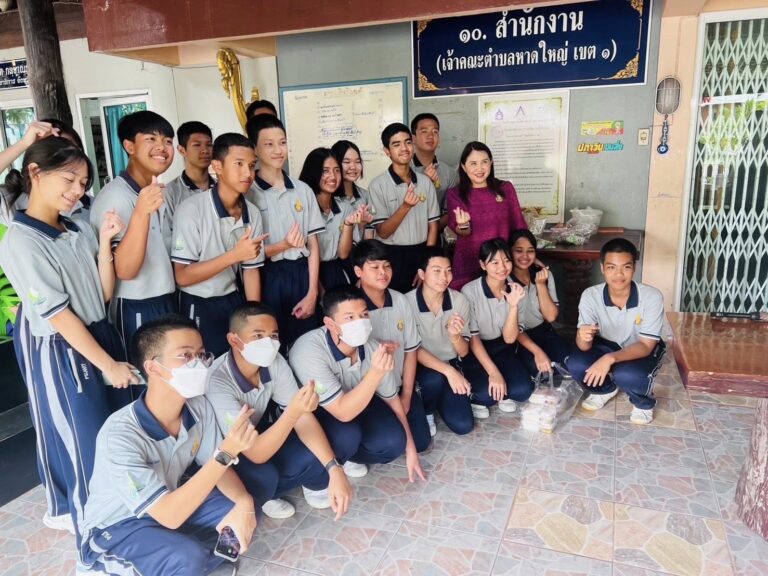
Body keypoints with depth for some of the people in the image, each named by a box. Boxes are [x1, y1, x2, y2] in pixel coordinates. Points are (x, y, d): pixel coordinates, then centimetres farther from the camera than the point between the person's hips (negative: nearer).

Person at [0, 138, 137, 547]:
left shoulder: (79, 231, 4)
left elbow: (104, 294, 1)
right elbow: (58, 316, -18)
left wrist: (105, 241, -9)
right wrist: (109, 364, -15)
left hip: (99, 337, 7)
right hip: (60, 353, -7)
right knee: (83, 437, 9)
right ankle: (89, 518, 33)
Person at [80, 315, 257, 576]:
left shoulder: (198, 407, -16)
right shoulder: (119, 435, -33)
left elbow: (214, 466, -3)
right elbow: (169, 516, -34)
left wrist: (243, 500, -25)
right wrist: (226, 452, -40)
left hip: (170, 501, 7)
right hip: (116, 527, -6)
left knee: (242, 517, -14)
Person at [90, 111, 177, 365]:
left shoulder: (158, 192, 10)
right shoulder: (115, 196, -17)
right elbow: (125, 269, -27)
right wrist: (142, 211, -37)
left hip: (166, 305, 8)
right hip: (136, 312, -8)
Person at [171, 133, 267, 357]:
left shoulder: (252, 213, -2)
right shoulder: (192, 209, -17)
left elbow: (250, 269, 4)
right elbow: (182, 276, -18)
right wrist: (235, 255, -26)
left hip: (234, 302, 4)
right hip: (200, 309, -4)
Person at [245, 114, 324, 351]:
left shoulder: (303, 190, 6)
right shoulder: (248, 193, -4)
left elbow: (313, 244, 5)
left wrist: (312, 293, -2)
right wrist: (283, 245, -22)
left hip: (302, 276, 3)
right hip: (268, 280, -3)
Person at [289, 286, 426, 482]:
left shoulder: (372, 348, -18)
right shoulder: (309, 351, -35)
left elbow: (392, 399, -2)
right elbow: (343, 413, -34)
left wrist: (410, 448, 2)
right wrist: (376, 373, -45)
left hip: (356, 405, 5)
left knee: (394, 442, -17)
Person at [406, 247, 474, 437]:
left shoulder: (459, 300, -11)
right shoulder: (408, 302, -19)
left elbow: (463, 352, -6)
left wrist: (455, 335, -29)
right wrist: (448, 371, -28)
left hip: (451, 364, 3)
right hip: (421, 366, -2)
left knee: (463, 425, -12)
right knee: (435, 379, -36)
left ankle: (441, 399, 20)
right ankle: (426, 412, -2)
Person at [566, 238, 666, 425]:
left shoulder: (651, 297, -28)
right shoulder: (590, 295, -23)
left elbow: (646, 346, -27)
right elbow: (584, 346, -22)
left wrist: (610, 359, -44)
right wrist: (583, 337, -49)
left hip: (642, 350, -2)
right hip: (607, 345, 3)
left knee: (626, 375, -35)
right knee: (574, 364, -25)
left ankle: (643, 402, 3)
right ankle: (606, 389, 9)